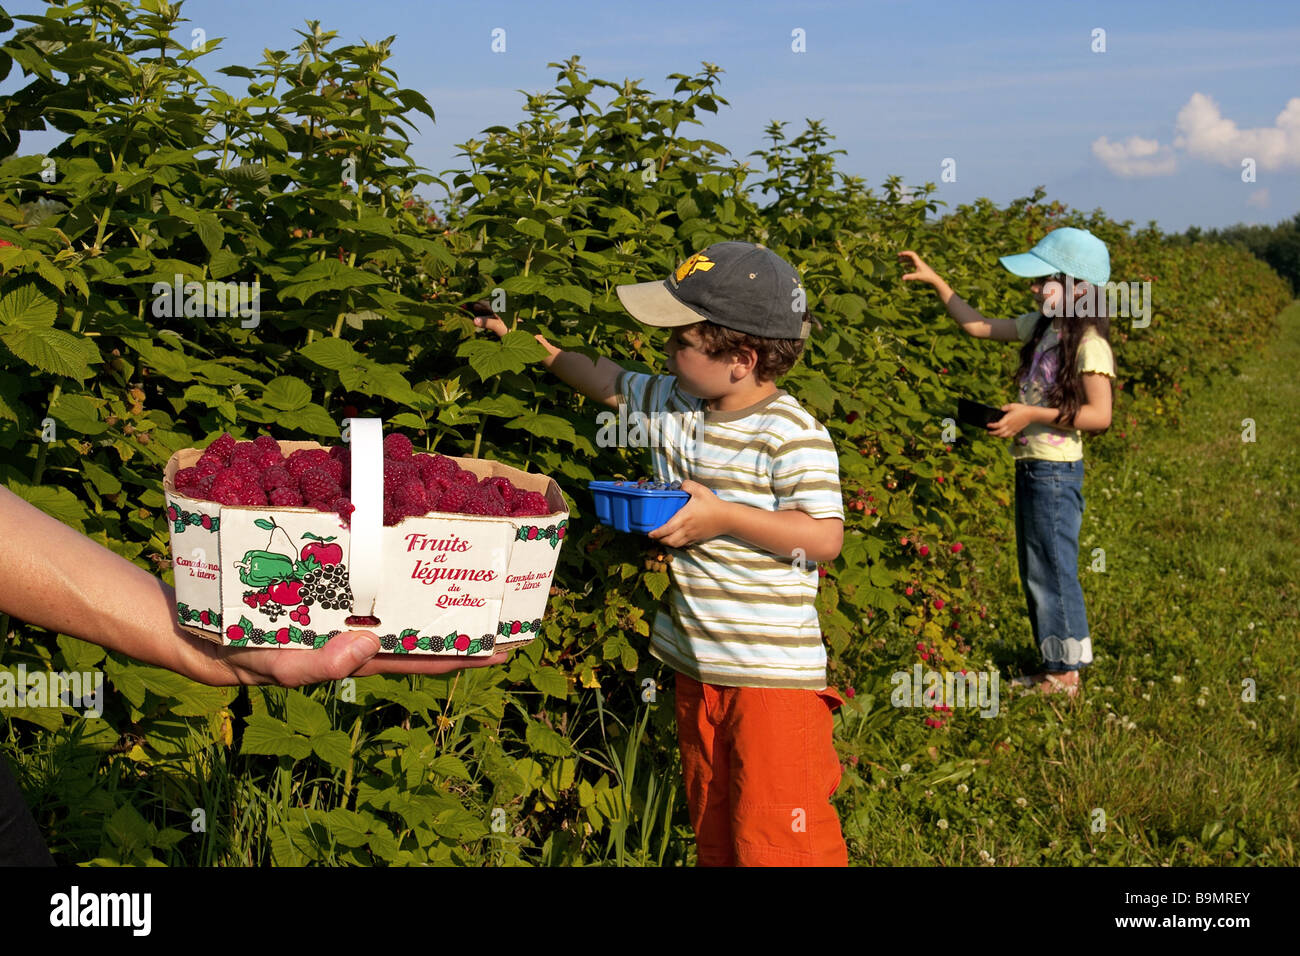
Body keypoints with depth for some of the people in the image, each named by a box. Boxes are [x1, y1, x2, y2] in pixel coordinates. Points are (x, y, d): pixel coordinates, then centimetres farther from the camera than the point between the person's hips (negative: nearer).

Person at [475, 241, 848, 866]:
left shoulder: (793, 435, -16)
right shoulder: (672, 403, 6)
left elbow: (825, 537, -19)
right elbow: (606, 382, 22)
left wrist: (722, 516, -23)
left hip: (774, 673, -8)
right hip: (694, 666, 8)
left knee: (776, 842, -5)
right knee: (713, 832, 19)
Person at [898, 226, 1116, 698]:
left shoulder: (1089, 344, -15)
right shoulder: (1041, 326, 9)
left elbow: (1099, 415, -20)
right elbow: (978, 325, 16)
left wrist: (1034, 415, -21)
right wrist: (935, 281, 13)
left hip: (1056, 471, -9)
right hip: (1031, 465, 9)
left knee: (1052, 570, -2)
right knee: (1035, 571, 14)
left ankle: (1067, 675, 9)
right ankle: (1054, 667, 24)